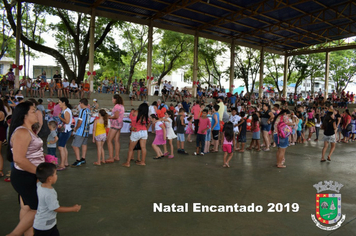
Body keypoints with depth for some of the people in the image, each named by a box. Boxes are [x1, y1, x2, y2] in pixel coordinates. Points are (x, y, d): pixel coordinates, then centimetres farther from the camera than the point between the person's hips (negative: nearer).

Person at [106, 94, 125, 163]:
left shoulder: (117, 106, -15)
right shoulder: (121, 106, 15)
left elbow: (116, 116, -22)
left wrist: (109, 117, -9)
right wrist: (110, 116, 11)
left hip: (115, 124, -10)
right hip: (119, 124, 10)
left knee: (109, 140, -5)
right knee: (117, 140, 13)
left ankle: (111, 158, -6)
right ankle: (117, 156, 18)